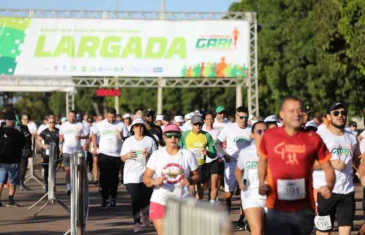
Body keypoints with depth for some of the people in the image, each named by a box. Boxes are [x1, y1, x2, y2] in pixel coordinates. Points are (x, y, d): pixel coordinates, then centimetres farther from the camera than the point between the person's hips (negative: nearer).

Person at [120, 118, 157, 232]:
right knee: (135, 199, -9)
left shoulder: (150, 140, 6)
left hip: (146, 174, 0)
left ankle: (145, 216, 31)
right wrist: (127, 156, -9)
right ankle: (137, 222, -9)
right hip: (131, 175, 0)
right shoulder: (128, 141, 11)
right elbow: (122, 157, 13)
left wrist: (148, 155, -15)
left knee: (145, 199, 4)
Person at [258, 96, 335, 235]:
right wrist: (261, 183, 4)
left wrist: (329, 186, -15)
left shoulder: (313, 139, -2)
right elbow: (263, 160, 19)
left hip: (304, 209, 1)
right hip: (277, 209, -1)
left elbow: (327, 168, 5)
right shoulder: (269, 136, 0)